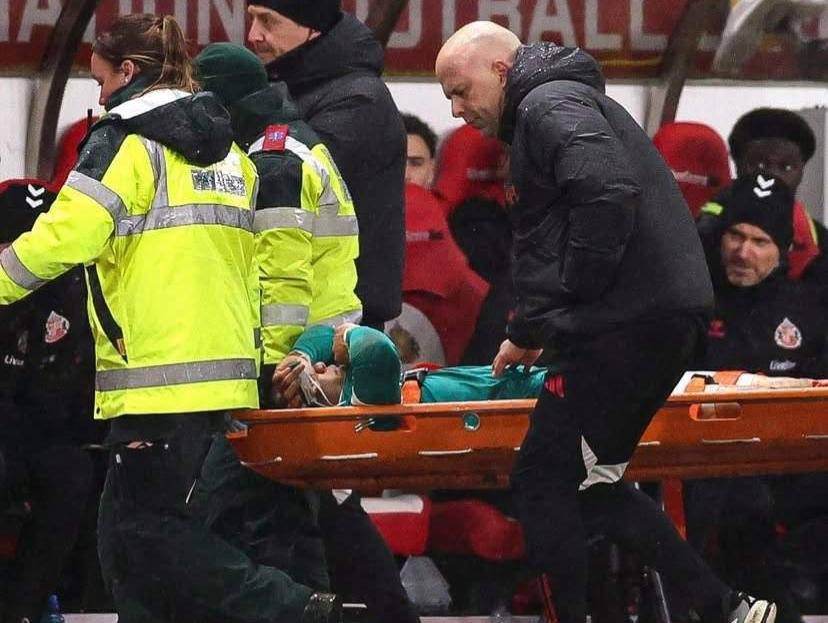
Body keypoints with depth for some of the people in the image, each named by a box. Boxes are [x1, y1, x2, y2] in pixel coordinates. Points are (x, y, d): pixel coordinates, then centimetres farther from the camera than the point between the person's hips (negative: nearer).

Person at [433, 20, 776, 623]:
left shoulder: (551, 106, -7)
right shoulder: (571, 103, 26)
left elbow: (608, 194, -24)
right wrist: (530, 332, 22)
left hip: (629, 321, -11)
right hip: (666, 316, 11)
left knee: (544, 479, -5)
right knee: (592, 482, 15)